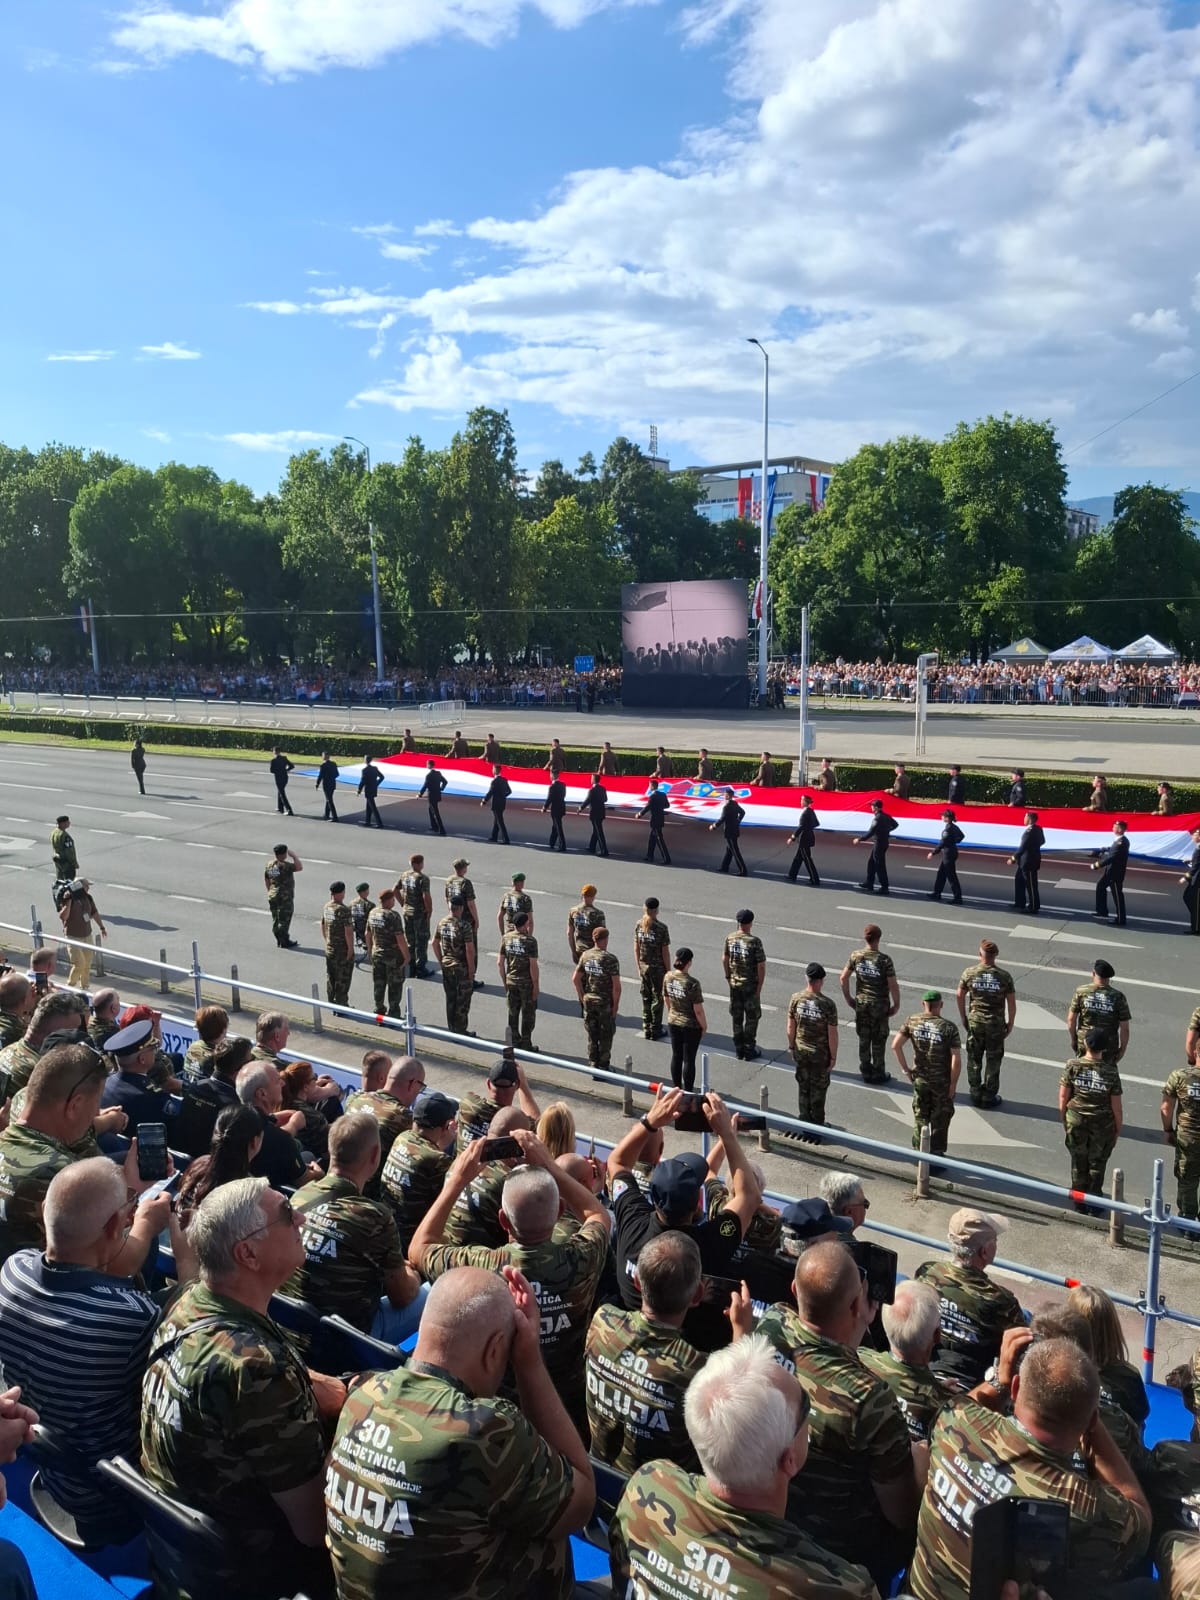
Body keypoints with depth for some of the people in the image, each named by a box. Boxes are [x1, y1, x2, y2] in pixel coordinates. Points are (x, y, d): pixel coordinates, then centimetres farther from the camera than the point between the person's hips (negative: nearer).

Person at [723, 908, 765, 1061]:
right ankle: (749, 1050, 16)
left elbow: (724, 959, 6)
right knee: (752, 1017, 10)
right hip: (750, 984, -4)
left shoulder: (729, 938, -5)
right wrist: (759, 985, -7)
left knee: (737, 1017, 15)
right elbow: (761, 965, -17)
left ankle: (739, 1049, 24)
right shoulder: (755, 941, -19)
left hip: (734, 983, 4)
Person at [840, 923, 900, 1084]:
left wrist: (848, 998, 10)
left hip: (861, 1003, 3)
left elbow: (844, 977, -3)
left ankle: (866, 1072, 27)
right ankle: (878, 1074, 24)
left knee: (863, 1039, 16)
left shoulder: (855, 956, -9)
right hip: (879, 1005, -3)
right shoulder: (885, 960, -20)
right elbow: (893, 986, -19)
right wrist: (896, 1005, -4)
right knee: (878, 1041, 12)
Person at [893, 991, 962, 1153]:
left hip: (920, 1078, 2)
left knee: (920, 1116, 19)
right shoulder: (949, 1027, -15)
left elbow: (896, 1045, -11)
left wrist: (905, 1069, -1)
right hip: (942, 1081, -2)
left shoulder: (912, 1022, -7)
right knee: (940, 1118, 16)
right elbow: (956, 1059, -19)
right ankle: (937, 1152, 25)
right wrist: (953, 1083, -8)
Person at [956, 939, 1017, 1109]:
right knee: (993, 1060, 11)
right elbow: (1012, 1003, -8)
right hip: (996, 1024, -1)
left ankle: (976, 1095, 22)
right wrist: (1010, 1023, 6)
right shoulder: (1004, 976, -12)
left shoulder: (969, 973, -9)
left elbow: (960, 996, 0)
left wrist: (963, 1017, 13)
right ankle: (989, 1097, 18)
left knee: (974, 1059, 14)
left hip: (974, 1021, 1)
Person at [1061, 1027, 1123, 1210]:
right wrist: (1118, 1130, 4)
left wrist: (1064, 1120, 8)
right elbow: (1116, 1106, -10)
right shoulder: (1111, 1071, -16)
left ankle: (1080, 1202, 29)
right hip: (1102, 1124, -1)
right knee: (1097, 1163, 16)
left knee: (1078, 1162, 17)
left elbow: (1063, 1096, -8)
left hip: (1076, 1120, 1)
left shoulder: (1073, 1065, -13)